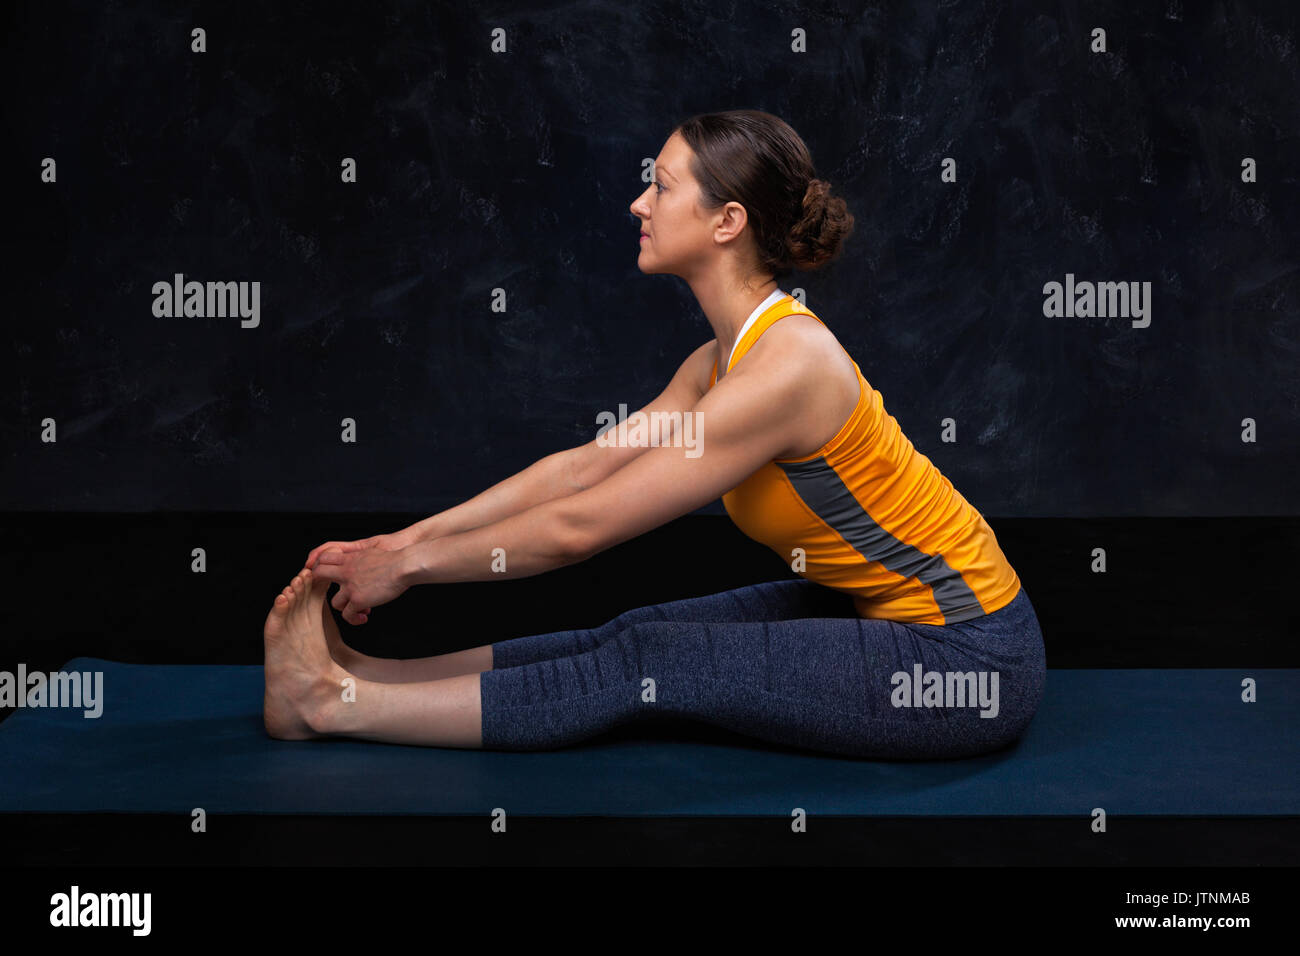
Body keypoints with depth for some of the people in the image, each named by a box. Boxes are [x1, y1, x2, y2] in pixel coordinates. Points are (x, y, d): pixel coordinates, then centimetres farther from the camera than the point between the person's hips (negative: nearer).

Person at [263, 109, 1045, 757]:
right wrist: (408, 538, 3)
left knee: (652, 664, -11)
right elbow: (582, 467, 6)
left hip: (971, 664, -8)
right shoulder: (728, 357, 4)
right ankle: (359, 677, 3)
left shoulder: (786, 369, -26)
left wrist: (412, 565, -11)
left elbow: (580, 527, -22)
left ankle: (339, 707, -5)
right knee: (643, 636, 0)